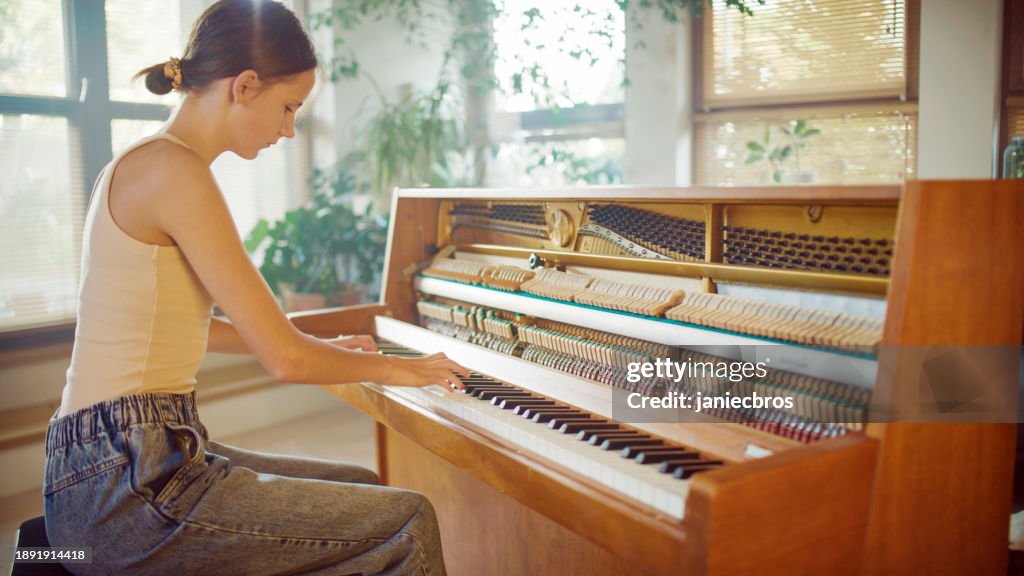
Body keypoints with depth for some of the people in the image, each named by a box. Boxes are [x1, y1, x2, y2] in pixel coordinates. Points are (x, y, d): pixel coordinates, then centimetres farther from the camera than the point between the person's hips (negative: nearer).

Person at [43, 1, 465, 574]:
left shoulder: (141, 163, 13)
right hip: (125, 484, -10)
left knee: (360, 487, 19)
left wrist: (321, 345, 27)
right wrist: (391, 367, 0)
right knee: (406, 523, -10)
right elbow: (285, 359, -19)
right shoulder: (175, 170, -18)